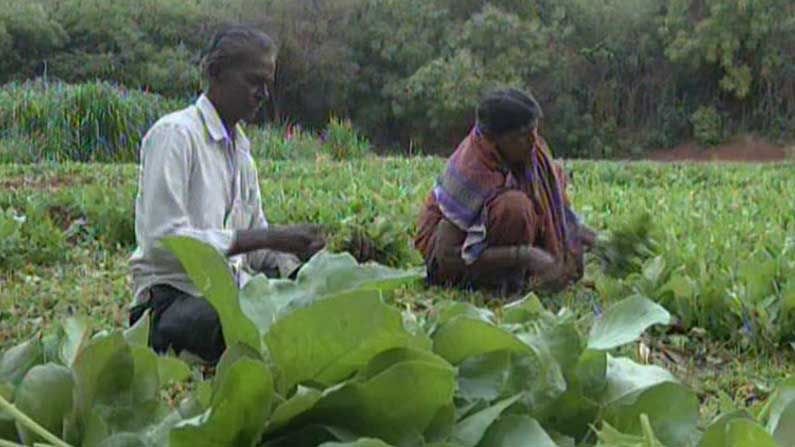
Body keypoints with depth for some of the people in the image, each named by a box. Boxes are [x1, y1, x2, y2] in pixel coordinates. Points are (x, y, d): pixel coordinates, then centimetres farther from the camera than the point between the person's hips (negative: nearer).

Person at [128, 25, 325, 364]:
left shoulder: (240, 146, 19)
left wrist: (297, 251, -3)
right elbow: (164, 240, -17)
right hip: (177, 295, -8)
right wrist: (268, 238, -18)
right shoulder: (175, 133, -7)